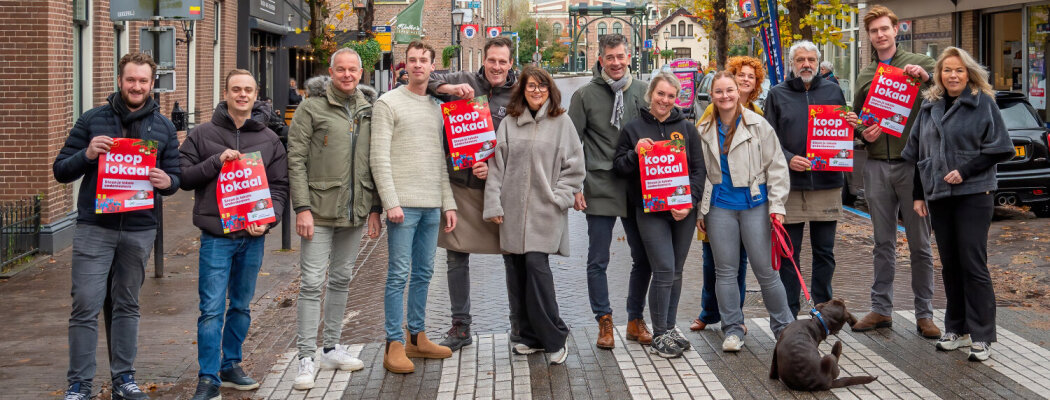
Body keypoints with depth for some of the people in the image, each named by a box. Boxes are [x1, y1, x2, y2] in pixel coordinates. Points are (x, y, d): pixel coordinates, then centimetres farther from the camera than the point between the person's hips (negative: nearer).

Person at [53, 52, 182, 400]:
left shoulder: (164, 128, 10)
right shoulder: (92, 121, 3)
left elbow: (176, 175, 11)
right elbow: (61, 170, 4)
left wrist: (167, 182, -13)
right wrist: (87, 155, -16)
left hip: (139, 231, 2)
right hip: (94, 228, -2)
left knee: (126, 306, 11)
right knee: (86, 306, -5)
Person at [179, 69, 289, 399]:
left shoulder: (270, 139, 8)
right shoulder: (203, 135, 3)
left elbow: (279, 186, 8)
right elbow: (183, 177, 0)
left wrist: (269, 219, -8)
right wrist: (216, 162, -14)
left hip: (253, 237, 3)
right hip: (216, 236, -3)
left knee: (242, 306, 13)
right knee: (212, 309, -5)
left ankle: (231, 366, 27)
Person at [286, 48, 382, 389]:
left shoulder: (369, 110, 10)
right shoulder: (312, 108, -4)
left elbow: (375, 163, 13)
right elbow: (296, 160, -7)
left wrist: (375, 208, 8)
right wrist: (302, 207, -14)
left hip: (355, 212, 5)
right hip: (320, 209, -5)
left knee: (341, 280, 13)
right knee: (312, 282, -7)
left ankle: (331, 348, 24)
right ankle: (307, 357, -1)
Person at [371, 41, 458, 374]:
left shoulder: (436, 108, 15)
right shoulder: (389, 103, -3)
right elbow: (379, 159, -9)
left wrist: (448, 203, 11)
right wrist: (391, 202, -16)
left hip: (432, 205, 6)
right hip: (403, 203, -6)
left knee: (424, 273, 11)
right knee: (399, 274, -5)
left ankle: (417, 338, 20)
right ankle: (394, 346, -1)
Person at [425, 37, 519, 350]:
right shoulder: (466, 81, 5)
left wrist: (495, 167, -18)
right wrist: (449, 88, -18)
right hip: (460, 184, 2)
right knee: (457, 257, 6)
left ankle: (519, 325, 17)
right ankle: (460, 327, 18)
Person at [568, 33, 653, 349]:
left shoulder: (643, 92, 7)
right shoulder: (585, 95, 0)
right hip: (600, 190, -2)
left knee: (644, 258, 7)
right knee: (598, 261, 2)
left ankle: (635, 320, 21)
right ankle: (604, 323, 14)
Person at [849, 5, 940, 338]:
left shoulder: (919, 64, 2)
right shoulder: (865, 76, 14)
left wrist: (926, 77, -21)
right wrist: (863, 134, -2)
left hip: (912, 163, -4)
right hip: (877, 166, 4)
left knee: (919, 244, 1)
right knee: (883, 243, 9)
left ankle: (924, 313, 8)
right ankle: (881, 309, 15)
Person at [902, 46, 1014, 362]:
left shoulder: (983, 103, -2)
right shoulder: (930, 107, 13)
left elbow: (1000, 149, -6)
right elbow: (917, 154, 16)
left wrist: (965, 171, -14)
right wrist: (919, 194, 10)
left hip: (973, 194, -5)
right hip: (939, 197, 5)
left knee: (973, 264, -6)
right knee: (950, 266, 9)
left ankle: (981, 336, 0)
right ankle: (957, 329, 18)